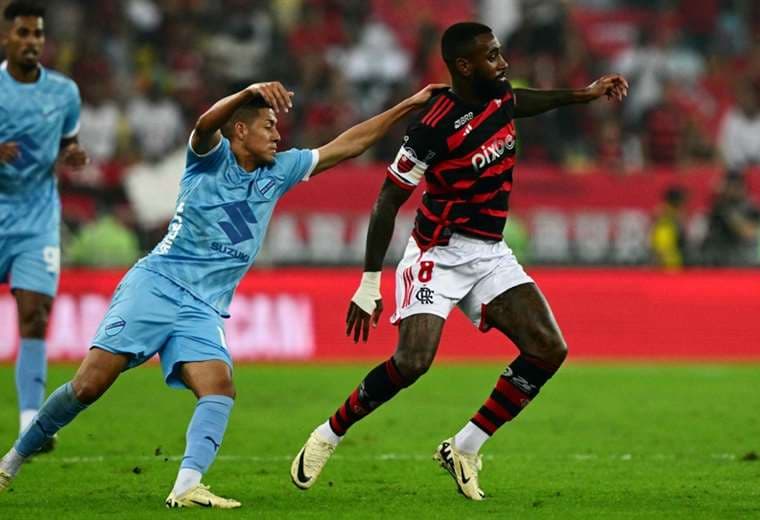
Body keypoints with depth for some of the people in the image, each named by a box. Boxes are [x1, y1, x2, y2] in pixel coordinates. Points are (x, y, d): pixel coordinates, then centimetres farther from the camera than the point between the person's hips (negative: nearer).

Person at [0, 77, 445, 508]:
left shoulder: (278, 172, 17)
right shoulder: (211, 157, 1)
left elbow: (346, 146, 19)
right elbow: (207, 123, -23)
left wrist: (408, 107, 15)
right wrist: (251, 92, -41)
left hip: (203, 310, 5)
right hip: (155, 284, -5)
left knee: (219, 390, -21)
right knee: (90, 384, -13)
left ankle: (187, 486, -35)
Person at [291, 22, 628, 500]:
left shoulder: (499, 96, 0)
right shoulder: (434, 128, -22)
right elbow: (388, 201, -17)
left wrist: (585, 94, 27)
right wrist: (369, 284, -18)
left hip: (491, 254, 7)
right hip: (439, 255, -7)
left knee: (548, 351, -6)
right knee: (413, 361, -22)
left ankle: (463, 450, 3)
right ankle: (326, 437, 0)